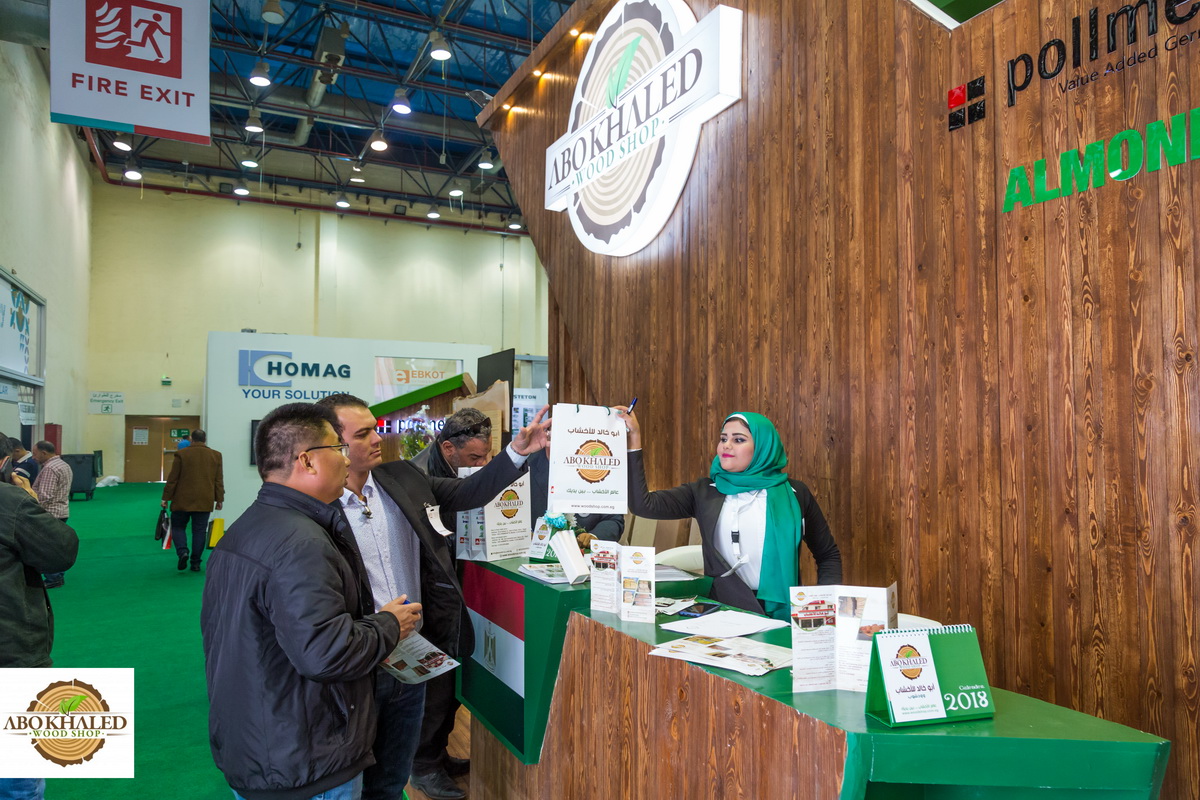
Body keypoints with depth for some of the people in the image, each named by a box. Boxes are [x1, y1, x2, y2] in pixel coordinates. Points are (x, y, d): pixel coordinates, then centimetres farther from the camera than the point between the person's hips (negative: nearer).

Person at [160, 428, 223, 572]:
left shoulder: (181, 454, -3)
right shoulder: (216, 455, 3)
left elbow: (172, 479, -2)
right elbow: (219, 480, 4)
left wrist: (166, 497, 6)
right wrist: (219, 499, 10)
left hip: (183, 500, -2)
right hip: (205, 501, 2)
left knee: (178, 527, 12)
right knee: (199, 530, 6)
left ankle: (182, 551, -10)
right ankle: (196, 563, 8)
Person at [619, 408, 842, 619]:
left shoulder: (794, 494, 8)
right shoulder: (704, 492, 9)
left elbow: (828, 555, 18)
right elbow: (643, 505, -3)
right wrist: (634, 438, -5)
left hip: (781, 613, 0)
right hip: (721, 611, 1)